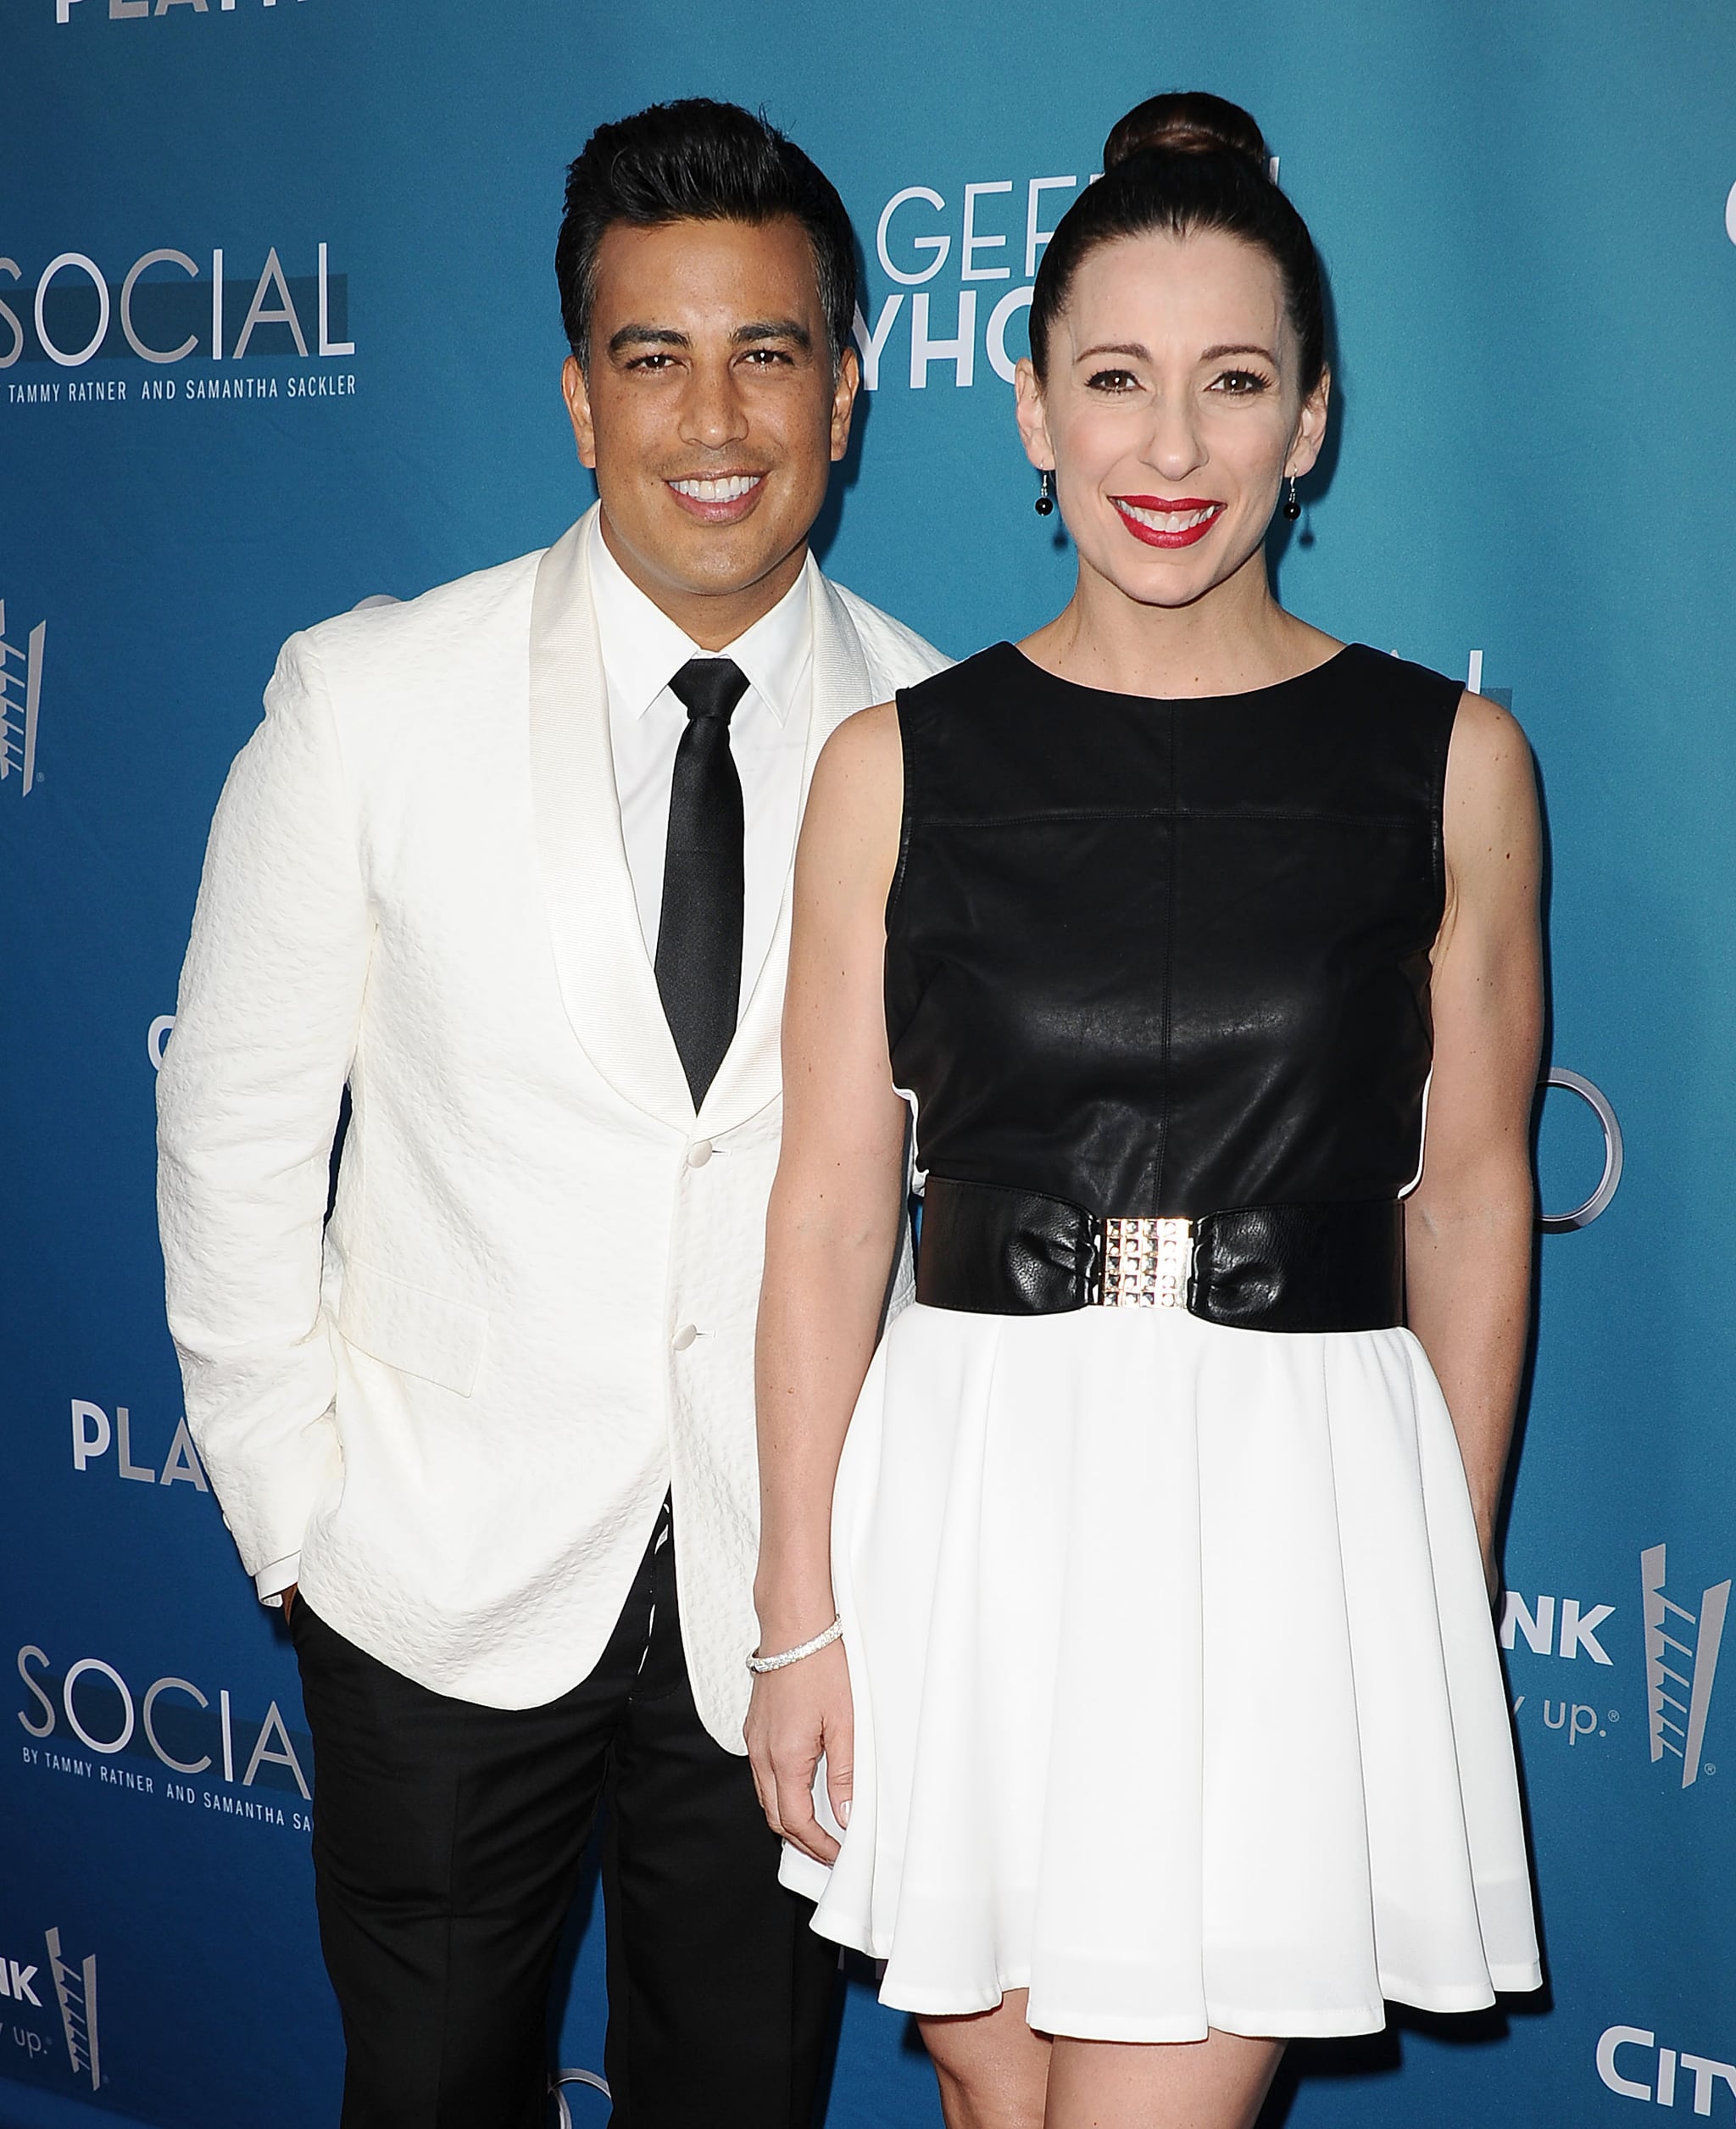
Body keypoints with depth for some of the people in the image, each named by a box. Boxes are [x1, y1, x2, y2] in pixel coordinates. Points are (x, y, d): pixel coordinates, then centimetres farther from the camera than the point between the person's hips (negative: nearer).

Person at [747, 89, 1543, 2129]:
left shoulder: (1446, 758, 1)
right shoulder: (901, 764, 1)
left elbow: (1470, 1199, 6)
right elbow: (830, 1202, 2)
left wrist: (1455, 1578, 9)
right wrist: (799, 1610, 0)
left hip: (1300, 1500, -1)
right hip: (976, 1486, 1)